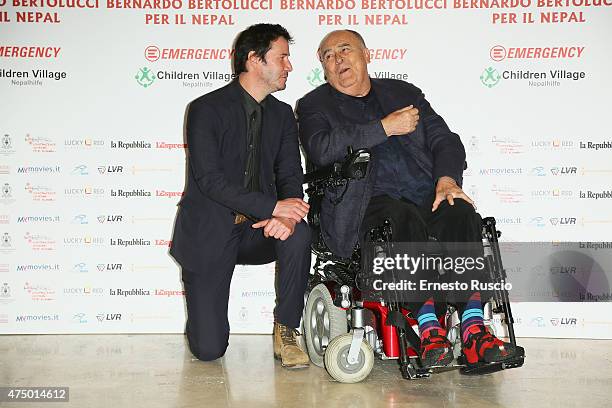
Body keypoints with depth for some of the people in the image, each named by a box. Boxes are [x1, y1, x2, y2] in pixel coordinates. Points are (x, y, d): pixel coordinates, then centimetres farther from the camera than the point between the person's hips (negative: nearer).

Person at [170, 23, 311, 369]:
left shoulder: (282, 114, 8)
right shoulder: (206, 109, -10)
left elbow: (291, 175, 2)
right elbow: (209, 179, -19)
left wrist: (288, 216, -22)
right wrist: (273, 206, -26)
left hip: (257, 230, 4)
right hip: (209, 232, -4)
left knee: (298, 235, -31)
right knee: (209, 349, -9)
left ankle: (285, 331, -12)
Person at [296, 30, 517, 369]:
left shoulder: (404, 93, 25)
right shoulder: (315, 105, 14)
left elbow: (445, 139, 15)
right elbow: (322, 150, -8)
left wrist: (447, 179, -7)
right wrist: (385, 127, -6)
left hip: (426, 199, 4)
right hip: (366, 205, -3)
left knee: (461, 213, -27)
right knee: (403, 217, -35)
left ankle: (473, 329, -32)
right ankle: (429, 329, -36)